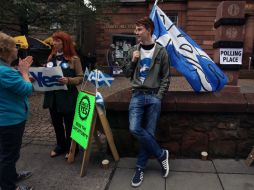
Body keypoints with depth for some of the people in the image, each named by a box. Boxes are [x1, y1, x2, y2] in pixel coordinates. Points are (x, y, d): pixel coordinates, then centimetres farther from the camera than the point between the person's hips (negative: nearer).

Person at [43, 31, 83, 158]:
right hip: (52, 96, 6)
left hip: (68, 97, -6)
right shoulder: (51, 58, 9)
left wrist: (68, 80, -28)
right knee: (56, 123, 17)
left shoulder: (74, 59, -10)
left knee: (69, 124, 8)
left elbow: (80, 78, -11)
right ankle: (61, 146, 37)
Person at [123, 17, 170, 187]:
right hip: (138, 95, 2)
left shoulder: (161, 52, 2)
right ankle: (161, 154, 7)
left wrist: (159, 96, -7)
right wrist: (132, 61, -5)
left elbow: (166, 77, 2)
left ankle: (140, 167, 17)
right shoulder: (133, 51, 10)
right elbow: (127, 73, 13)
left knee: (149, 132, -1)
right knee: (135, 128, -14)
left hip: (154, 96, -2)